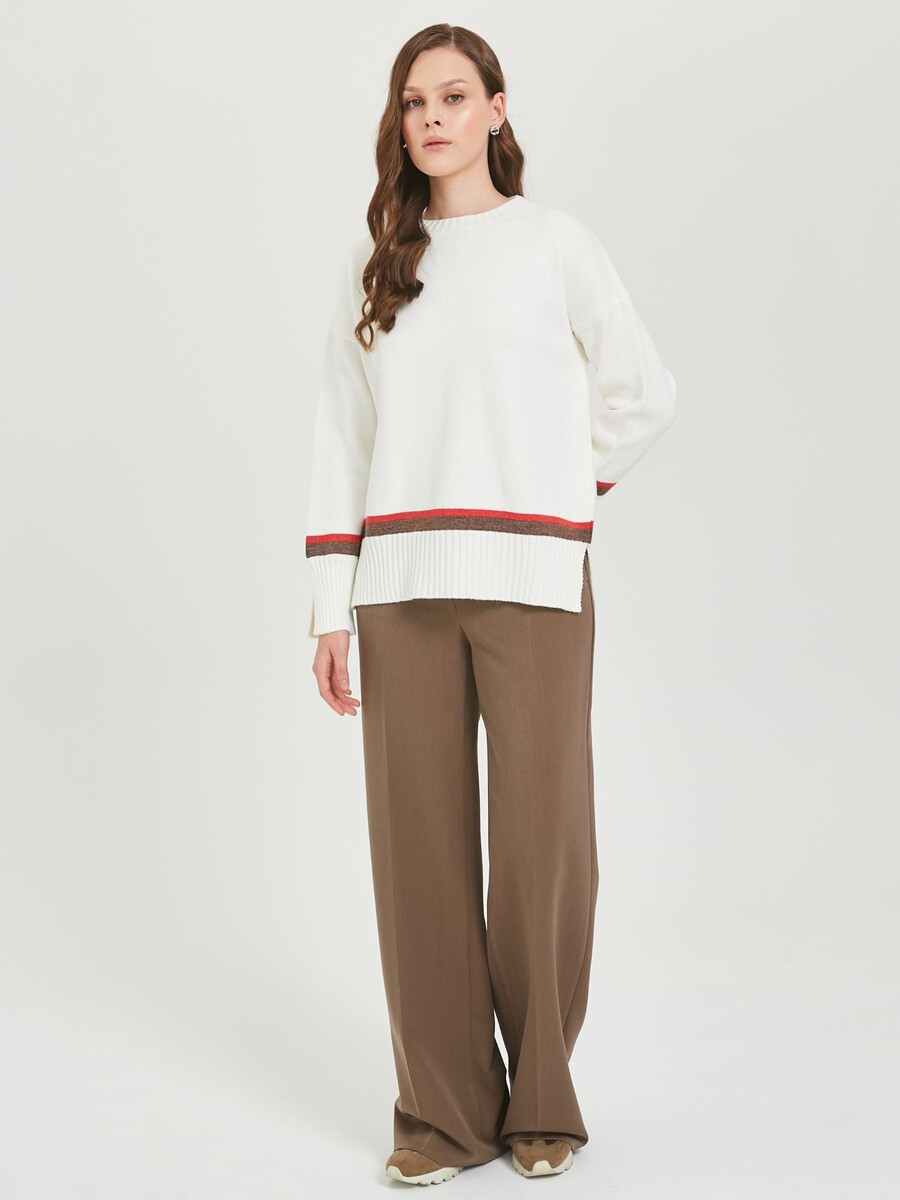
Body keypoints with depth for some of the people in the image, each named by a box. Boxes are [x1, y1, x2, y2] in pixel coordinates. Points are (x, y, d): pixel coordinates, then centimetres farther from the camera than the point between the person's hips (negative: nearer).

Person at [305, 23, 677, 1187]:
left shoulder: (554, 242, 5)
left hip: (530, 582, -2)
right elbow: (341, 439, 10)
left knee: (540, 843, -1)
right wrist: (329, 610, 4)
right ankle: (444, 1111, 12)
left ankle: (541, 1103, 14)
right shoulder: (368, 263, 12)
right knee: (419, 845, 2)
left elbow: (643, 393, 14)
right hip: (403, 588, 2)